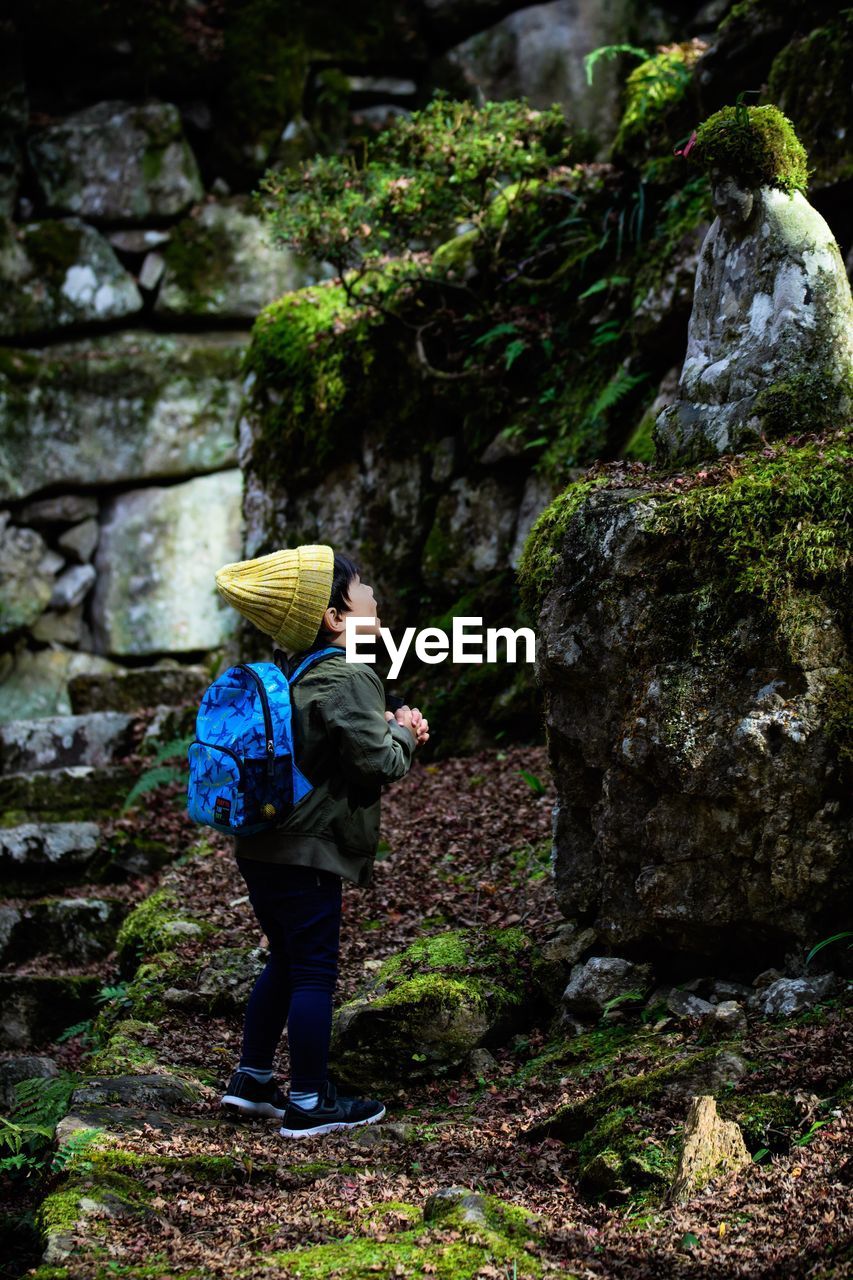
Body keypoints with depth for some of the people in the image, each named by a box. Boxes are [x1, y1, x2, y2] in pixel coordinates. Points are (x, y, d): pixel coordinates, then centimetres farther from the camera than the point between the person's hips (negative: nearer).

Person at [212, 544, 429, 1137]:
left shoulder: (291, 671, 11)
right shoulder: (348, 678, -17)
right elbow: (379, 763, -20)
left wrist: (391, 726, 8)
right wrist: (404, 735, 0)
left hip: (262, 847, 9)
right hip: (307, 855, -9)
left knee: (286, 962, 21)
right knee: (314, 974, 0)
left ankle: (252, 1080, 28)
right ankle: (309, 1105, 7)